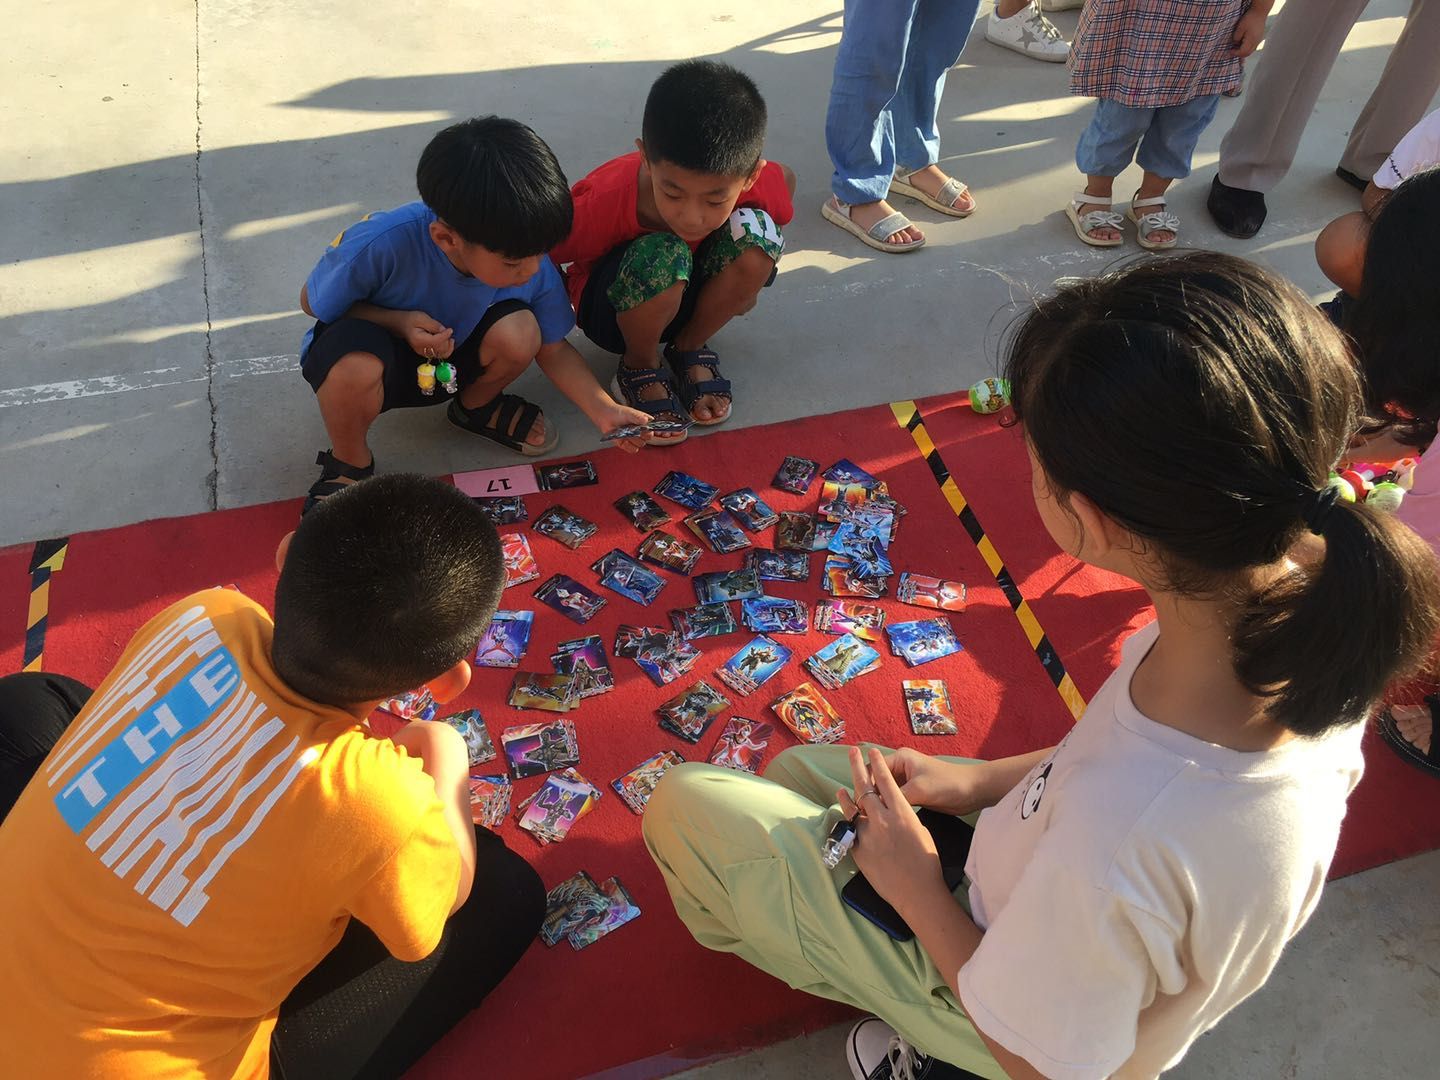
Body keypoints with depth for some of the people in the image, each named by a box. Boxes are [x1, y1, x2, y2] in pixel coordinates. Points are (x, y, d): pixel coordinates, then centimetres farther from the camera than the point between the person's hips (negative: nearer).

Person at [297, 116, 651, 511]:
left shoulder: (531, 262, -22)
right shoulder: (380, 246, -35)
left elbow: (552, 349, -6)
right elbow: (312, 301, -16)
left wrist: (603, 409, -19)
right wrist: (399, 321, -30)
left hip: (454, 362, 3)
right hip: (374, 353, -3)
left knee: (519, 330, -28)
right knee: (355, 367, -40)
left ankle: (477, 406, 8)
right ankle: (349, 465, -5)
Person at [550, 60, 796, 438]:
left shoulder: (758, 183, -25)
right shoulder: (604, 202, -34)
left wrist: (750, 276, 3)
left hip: (689, 297, 4)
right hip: (611, 309, -3)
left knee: (756, 231, -26)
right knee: (661, 257, -38)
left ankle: (690, 347, -1)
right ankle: (640, 364, -6)